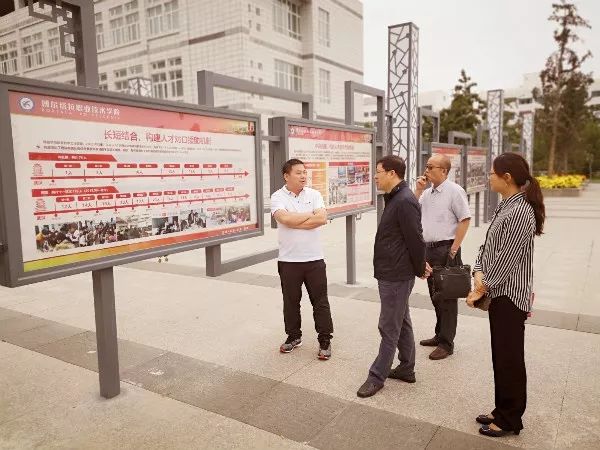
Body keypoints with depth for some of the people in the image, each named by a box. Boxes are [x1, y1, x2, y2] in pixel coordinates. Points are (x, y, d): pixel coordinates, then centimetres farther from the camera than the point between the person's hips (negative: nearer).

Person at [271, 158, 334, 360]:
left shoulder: (314, 194, 2)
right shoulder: (278, 197, -3)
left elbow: (322, 219, -12)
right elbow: (285, 219, -21)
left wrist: (295, 222, -14)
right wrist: (310, 215, -10)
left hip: (314, 258, 1)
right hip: (288, 260, 0)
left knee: (320, 301, 7)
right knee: (291, 301, 13)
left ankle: (325, 340, 19)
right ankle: (293, 336, 31)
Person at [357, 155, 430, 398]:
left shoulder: (404, 201, -21)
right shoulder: (395, 198, 11)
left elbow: (415, 239, -19)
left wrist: (419, 269, -6)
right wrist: (419, 264, 16)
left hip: (396, 276, -10)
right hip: (391, 273, 10)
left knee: (389, 327, 1)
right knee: (401, 323, 18)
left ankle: (377, 376, 12)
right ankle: (406, 369, 32)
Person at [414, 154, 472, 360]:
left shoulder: (454, 191, -9)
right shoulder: (427, 192, 13)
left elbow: (465, 220, -13)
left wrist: (454, 249, -15)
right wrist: (418, 190, 3)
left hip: (446, 249, -8)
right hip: (429, 249, 8)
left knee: (447, 296, -1)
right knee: (435, 295, 16)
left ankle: (446, 343, 8)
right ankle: (440, 335, 30)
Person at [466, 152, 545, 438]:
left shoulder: (520, 212, -20)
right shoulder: (505, 206, 10)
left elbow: (506, 259, -21)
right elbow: (489, 245, 12)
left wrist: (481, 289, -13)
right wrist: (479, 272, -3)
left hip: (510, 295, -9)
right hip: (499, 293, 9)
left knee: (510, 359, 4)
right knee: (500, 356, 18)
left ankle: (510, 420, 21)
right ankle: (502, 411, 33)